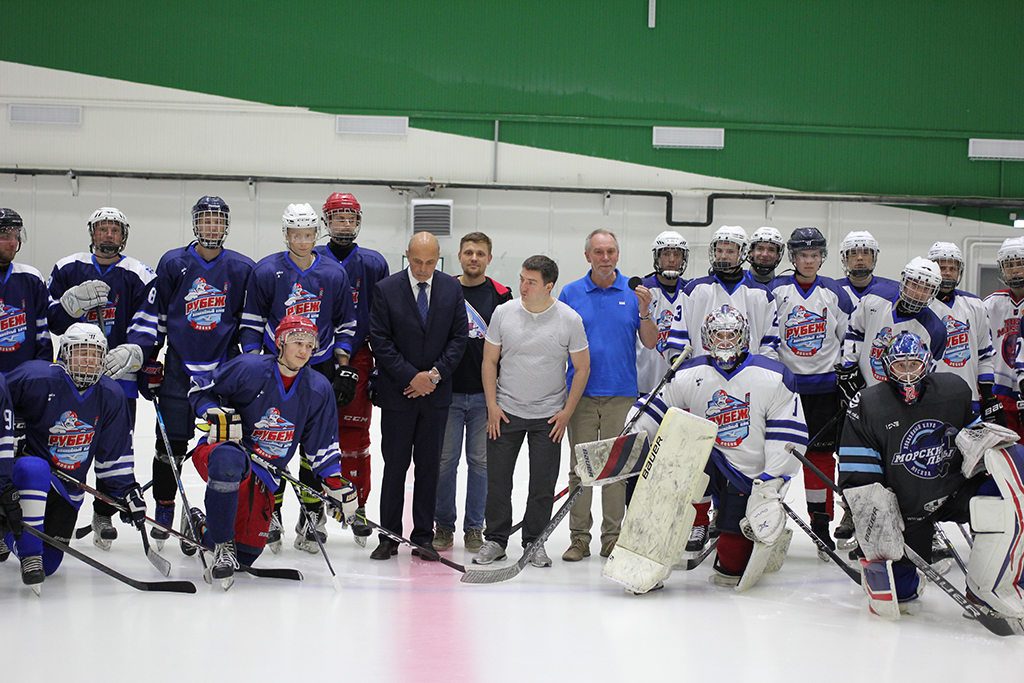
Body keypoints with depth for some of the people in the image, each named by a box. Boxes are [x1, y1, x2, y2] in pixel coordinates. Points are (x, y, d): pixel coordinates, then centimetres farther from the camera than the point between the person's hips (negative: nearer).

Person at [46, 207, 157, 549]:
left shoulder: (140, 276, 2)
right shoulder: (67, 270, 8)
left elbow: (147, 325, -7)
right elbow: (50, 319, 5)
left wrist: (131, 351, -26)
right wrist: (74, 300, -14)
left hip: (119, 371, -1)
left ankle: (104, 514, 16)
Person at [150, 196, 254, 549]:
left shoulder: (242, 268, 4)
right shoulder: (173, 263, 3)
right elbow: (156, 315, 7)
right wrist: (150, 362, 3)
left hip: (225, 366, 0)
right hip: (179, 364, 0)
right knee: (171, 442, 1)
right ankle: (163, 514, 15)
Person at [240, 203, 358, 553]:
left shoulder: (334, 274, 2)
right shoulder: (266, 271, -3)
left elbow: (345, 324, 9)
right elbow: (251, 323, 2)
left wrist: (344, 369, 1)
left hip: (321, 367, 2)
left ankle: (312, 515, 13)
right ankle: (271, 515, 10)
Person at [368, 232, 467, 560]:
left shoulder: (452, 289, 4)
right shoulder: (385, 289, -4)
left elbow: (459, 337, 3)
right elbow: (380, 340, -7)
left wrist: (435, 374, -8)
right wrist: (412, 377, -12)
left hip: (436, 393, 2)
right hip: (397, 394, -2)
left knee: (429, 467, 6)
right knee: (395, 466, 3)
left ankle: (424, 537, 14)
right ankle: (389, 537, 12)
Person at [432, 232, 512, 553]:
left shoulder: (501, 296, 3)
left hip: (485, 394, 0)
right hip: (448, 391, 0)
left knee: (481, 461, 6)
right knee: (445, 460, 3)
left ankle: (474, 527, 16)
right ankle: (443, 525, 15)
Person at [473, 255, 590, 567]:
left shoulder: (570, 319, -7)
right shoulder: (503, 313, -3)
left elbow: (582, 368, 0)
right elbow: (489, 361, 4)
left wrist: (567, 412, -4)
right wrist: (492, 406, -2)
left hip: (548, 415, -1)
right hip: (505, 411, 1)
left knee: (543, 484, 3)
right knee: (497, 479, 4)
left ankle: (534, 543, 18)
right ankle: (495, 540, 19)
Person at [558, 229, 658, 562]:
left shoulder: (634, 292, 5)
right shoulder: (571, 293, 5)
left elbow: (651, 343, 1)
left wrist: (644, 312, -15)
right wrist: (559, 390, -1)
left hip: (621, 393, 0)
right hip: (581, 393, 0)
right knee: (581, 467, 1)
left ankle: (612, 536, 13)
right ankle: (579, 537, 8)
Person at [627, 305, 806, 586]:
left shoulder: (775, 377, -6)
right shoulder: (689, 375, 0)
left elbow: (787, 435, -8)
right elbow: (654, 410, 5)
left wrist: (772, 484, -15)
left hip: (749, 478, -2)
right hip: (707, 465, 2)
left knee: (732, 560, -8)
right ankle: (697, 530, -17)